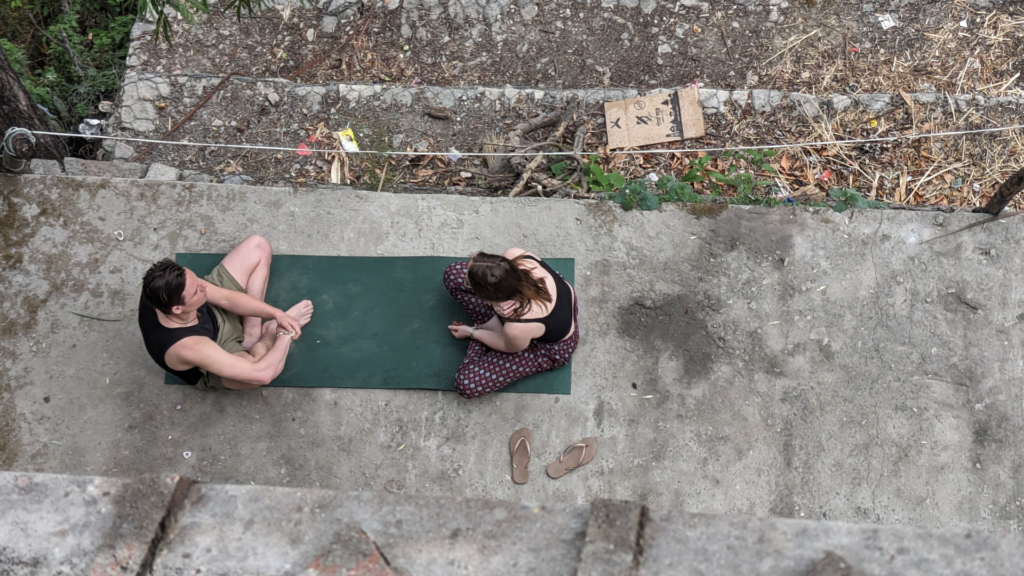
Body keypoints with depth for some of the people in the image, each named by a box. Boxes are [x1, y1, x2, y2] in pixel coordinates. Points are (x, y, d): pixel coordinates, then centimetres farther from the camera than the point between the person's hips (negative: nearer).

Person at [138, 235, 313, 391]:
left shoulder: (162, 290, -29)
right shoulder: (188, 347, -46)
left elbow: (225, 299, -15)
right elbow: (262, 373, -44)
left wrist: (277, 314, -24)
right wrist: (285, 334, -28)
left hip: (214, 312, 6)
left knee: (257, 246, -6)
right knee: (270, 366, -42)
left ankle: (252, 333, 2)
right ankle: (269, 331, -4)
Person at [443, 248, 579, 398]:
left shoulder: (518, 328, -43)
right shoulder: (513, 255, -33)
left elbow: (509, 347, -17)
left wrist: (471, 332, 1)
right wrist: (498, 305, -32)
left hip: (551, 347, -5)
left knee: (466, 383, -12)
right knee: (454, 274, -5)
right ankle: (494, 328, 9)